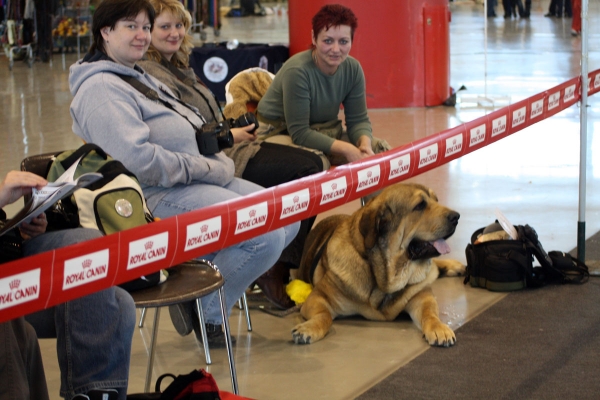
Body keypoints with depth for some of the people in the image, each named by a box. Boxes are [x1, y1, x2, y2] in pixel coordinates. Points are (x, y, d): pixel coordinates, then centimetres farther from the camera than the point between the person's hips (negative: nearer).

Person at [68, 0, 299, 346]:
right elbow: (139, 159, -24)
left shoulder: (140, 77, 20)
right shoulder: (100, 89, -13)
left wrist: (219, 163, 2)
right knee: (266, 236, -22)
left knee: (288, 219, 2)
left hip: (199, 178, 10)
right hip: (157, 196, -10)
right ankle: (206, 311, -3)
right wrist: (208, 169, -17)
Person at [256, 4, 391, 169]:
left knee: (382, 150, -6)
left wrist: (365, 143, -28)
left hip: (324, 133, 7)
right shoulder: (297, 71, -27)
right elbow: (299, 134, -28)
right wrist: (346, 149, -34)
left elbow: (358, 120, -4)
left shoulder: (353, 69, -7)